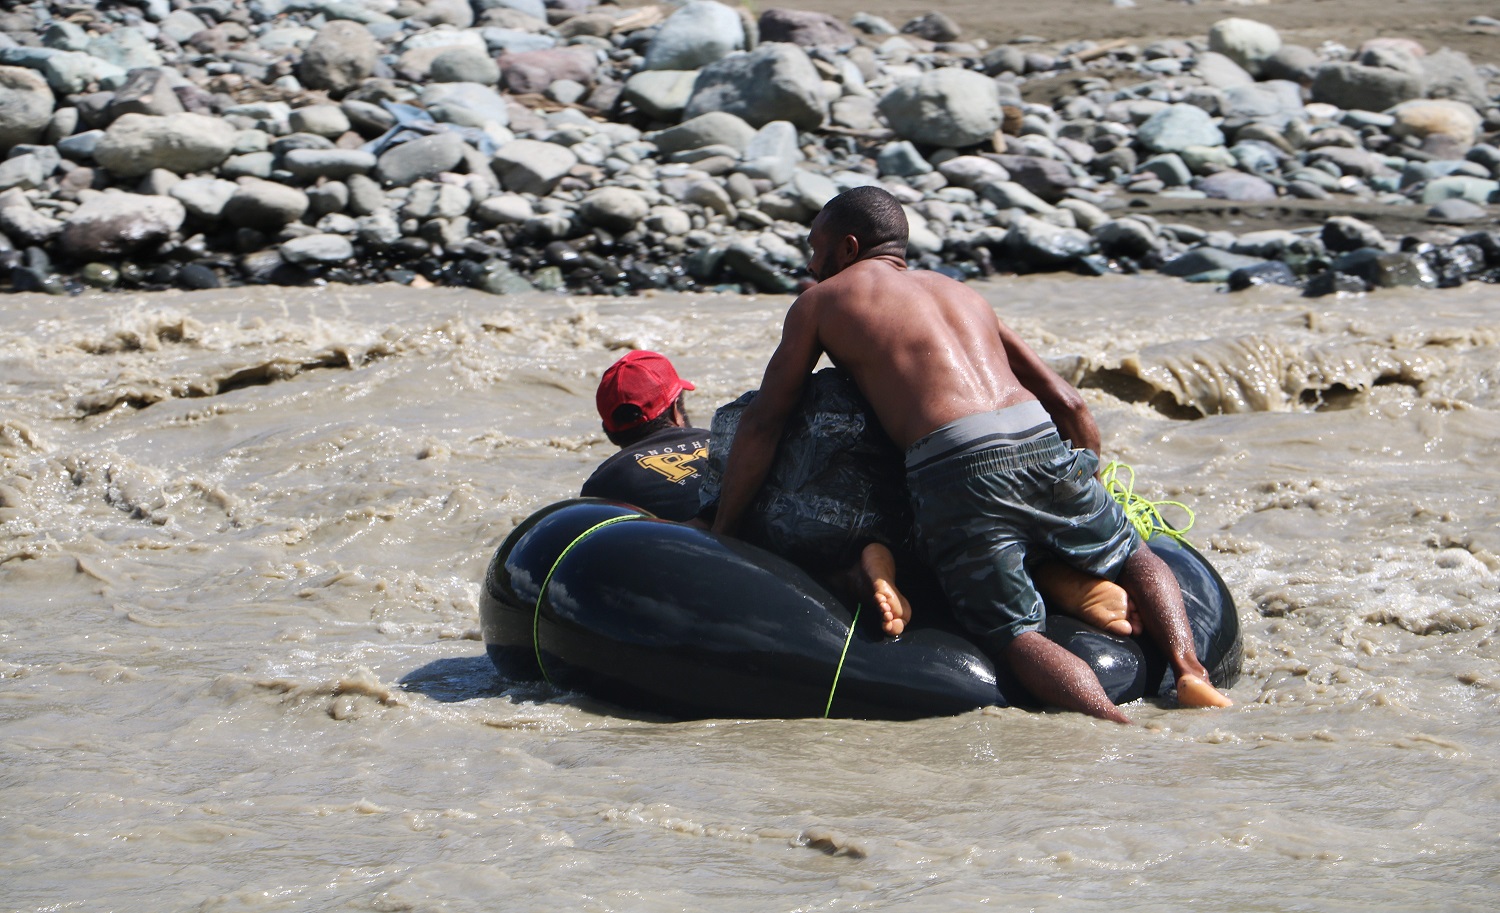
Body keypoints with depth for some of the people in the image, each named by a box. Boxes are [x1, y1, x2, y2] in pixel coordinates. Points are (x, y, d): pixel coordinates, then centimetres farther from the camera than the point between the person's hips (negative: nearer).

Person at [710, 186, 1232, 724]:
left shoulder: (821, 302, 20)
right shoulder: (961, 292, 33)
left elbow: (761, 423, 15)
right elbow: (1065, 401, 27)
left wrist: (722, 535, 20)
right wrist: (1090, 485, 36)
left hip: (955, 465, -5)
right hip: (1040, 441, 5)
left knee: (1014, 632, -7)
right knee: (1132, 557, 24)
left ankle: (1124, 737, -33)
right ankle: (1187, 666, -5)